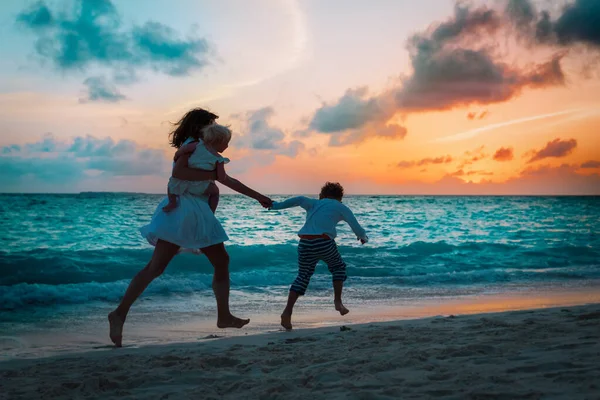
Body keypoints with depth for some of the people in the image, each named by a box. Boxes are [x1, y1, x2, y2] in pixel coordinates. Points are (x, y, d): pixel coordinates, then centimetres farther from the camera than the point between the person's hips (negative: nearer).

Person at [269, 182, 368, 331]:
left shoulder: (314, 203, 25)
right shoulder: (340, 207, 20)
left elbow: (301, 200, 3)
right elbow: (357, 228, 21)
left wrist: (277, 205, -2)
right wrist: (363, 237, 42)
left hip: (305, 243, 3)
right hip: (324, 241, -3)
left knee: (303, 276, 13)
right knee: (338, 267, 26)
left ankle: (287, 311, 0)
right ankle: (337, 301, 14)